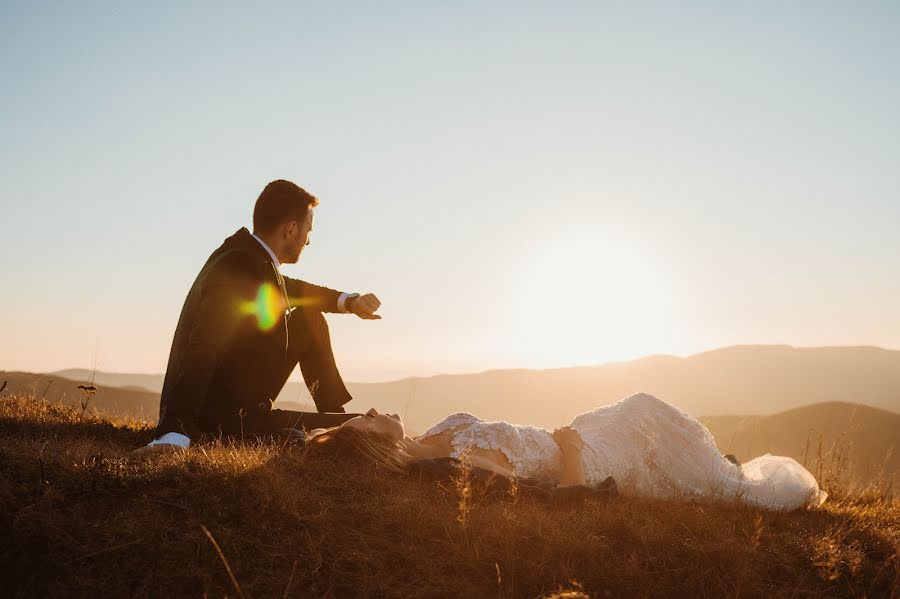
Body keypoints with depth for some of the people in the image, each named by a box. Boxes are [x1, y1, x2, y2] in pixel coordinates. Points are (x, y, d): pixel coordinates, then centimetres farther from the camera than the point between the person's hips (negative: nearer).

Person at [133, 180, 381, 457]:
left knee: (308, 318, 14)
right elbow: (203, 351, -36)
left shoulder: (248, 253, 4)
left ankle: (335, 414, 22)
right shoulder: (240, 269, -25)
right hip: (229, 420, -10)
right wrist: (175, 434, -45)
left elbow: (292, 290, 24)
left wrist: (349, 301, 10)